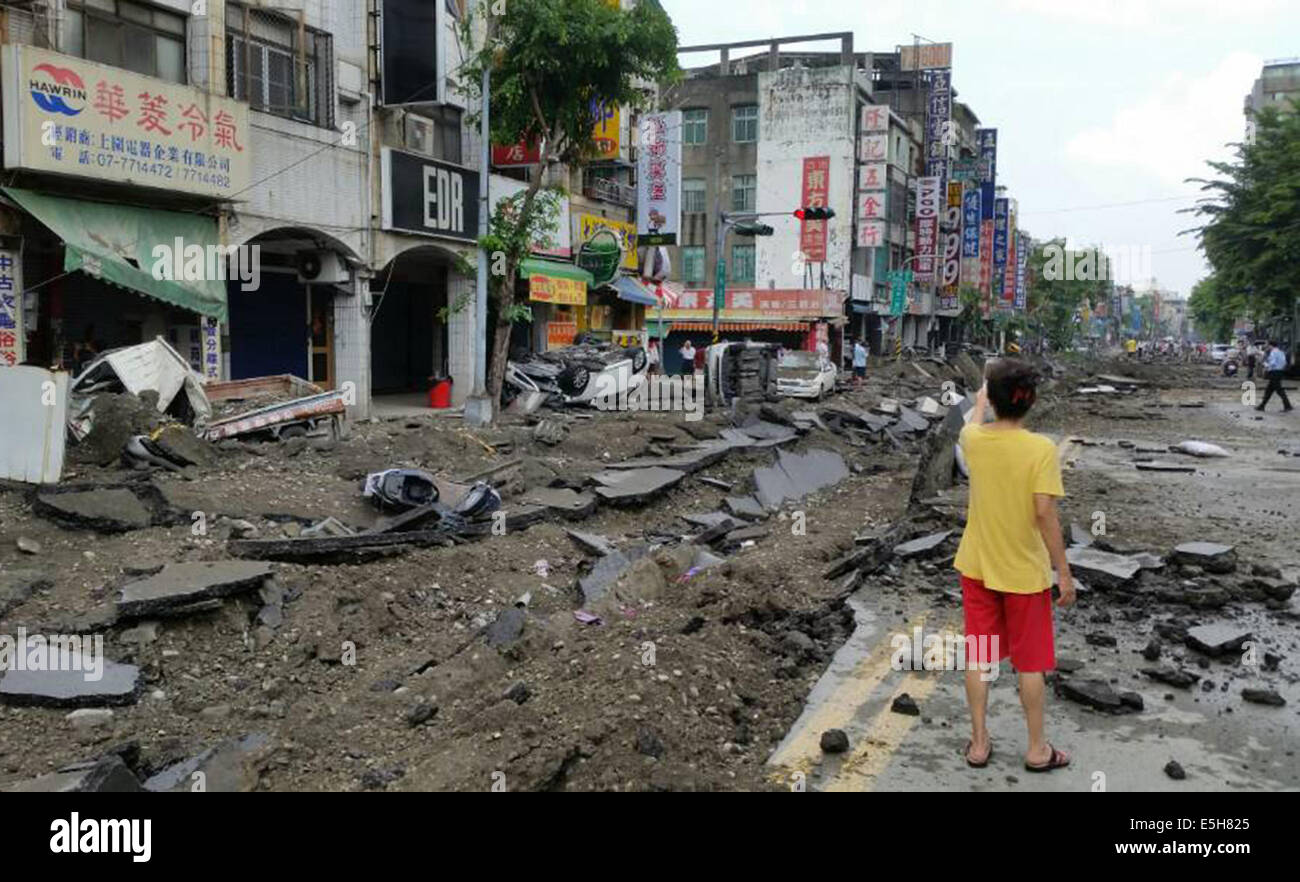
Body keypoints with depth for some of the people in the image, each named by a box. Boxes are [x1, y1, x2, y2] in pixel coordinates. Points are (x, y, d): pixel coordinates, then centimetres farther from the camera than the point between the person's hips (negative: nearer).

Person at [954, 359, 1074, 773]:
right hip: (1024, 572, -3)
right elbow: (1045, 513, -20)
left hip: (977, 568, 3)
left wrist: (981, 397, 40)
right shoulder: (1041, 448, -19)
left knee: (979, 658, 14)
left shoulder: (974, 440, -6)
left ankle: (979, 743, 23)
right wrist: (1064, 572, -11)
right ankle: (1038, 749, 24)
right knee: (1030, 663, 12)